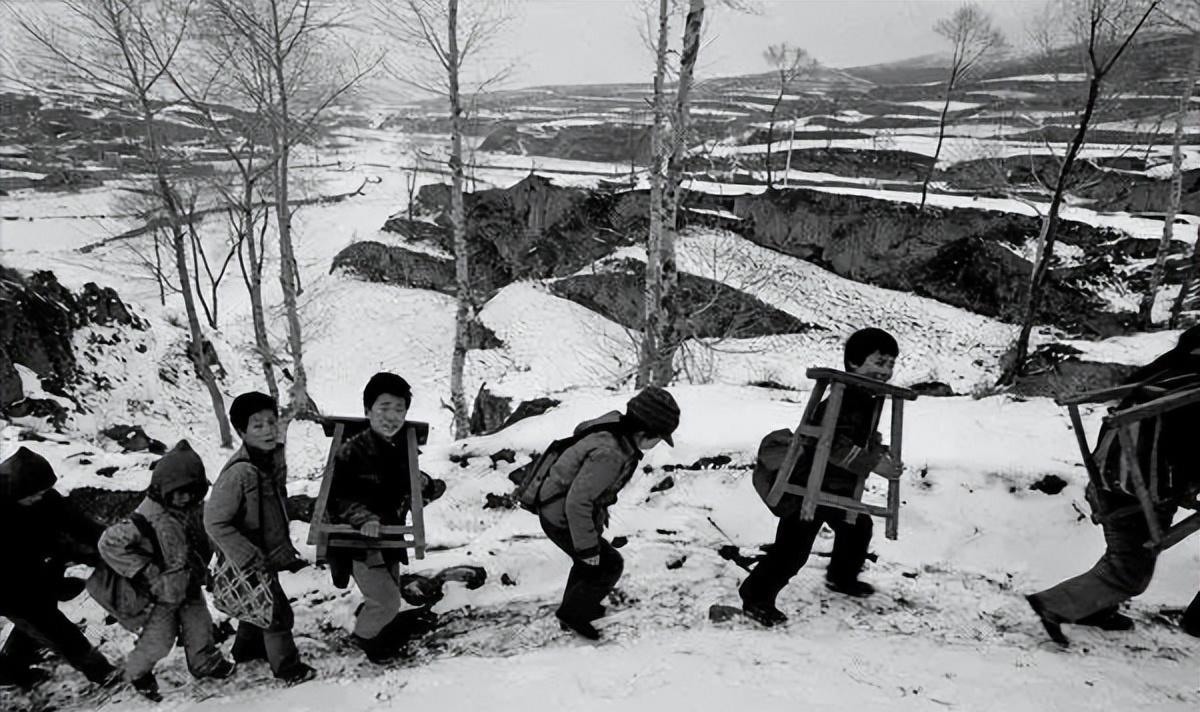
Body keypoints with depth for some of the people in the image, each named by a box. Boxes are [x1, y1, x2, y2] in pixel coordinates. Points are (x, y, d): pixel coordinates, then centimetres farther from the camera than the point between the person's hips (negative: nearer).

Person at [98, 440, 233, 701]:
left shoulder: (194, 507, -9)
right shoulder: (148, 518, -32)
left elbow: (204, 537, 12)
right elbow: (110, 543, -31)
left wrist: (202, 567, 6)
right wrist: (145, 571, -28)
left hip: (191, 584, 6)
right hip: (162, 591, -6)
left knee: (200, 625, 18)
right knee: (159, 639, 9)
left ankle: (205, 662, 41)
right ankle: (137, 672, 37)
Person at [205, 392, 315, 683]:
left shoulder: (275, 457, -6)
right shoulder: (238, 473, -31)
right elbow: (215, 522, -27)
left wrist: (285, 545, 16)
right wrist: (250, 559, -25)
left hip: (269, 552, 8)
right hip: (250, 558, -8)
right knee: (278, 612, 2)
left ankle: (247, 648, 50)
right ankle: (286, 666, 22)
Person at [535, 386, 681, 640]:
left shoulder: (618, 432, -7)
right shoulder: (609, 453, -35)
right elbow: (577, 502, -32)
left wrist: (601, 510, 23)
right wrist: (587, 547, -22)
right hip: (562, 520, -9)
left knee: (588, 562, 27)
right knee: (609, 565, 4)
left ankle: (576, 606, 49)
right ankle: (573, 613, 21)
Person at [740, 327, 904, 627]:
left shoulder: (867, 399, 8)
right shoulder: (844, 401, -26)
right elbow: (837, 446, -37)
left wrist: (878, 450, 6)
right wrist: (874, 463, -34)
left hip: (837, 487, 11)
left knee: (858, 525, 26)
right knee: (794, 545, -13)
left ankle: (842, 577, 49)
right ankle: (757, 596, 0)